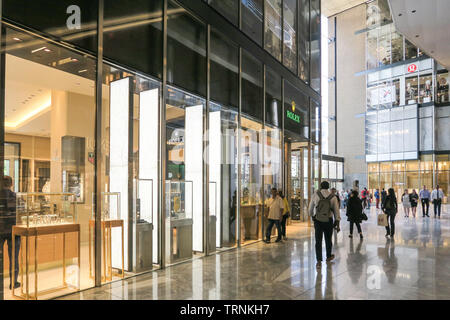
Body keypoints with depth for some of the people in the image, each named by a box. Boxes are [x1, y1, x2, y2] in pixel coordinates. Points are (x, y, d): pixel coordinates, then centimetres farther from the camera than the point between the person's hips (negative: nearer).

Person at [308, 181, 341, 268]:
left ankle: (319, 261, -2)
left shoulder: (315, 195, -4)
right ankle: (328, 257, 37)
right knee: (328, 239, 18)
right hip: (328, 221, 1)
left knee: (318, 241, 2)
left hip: (318, 220, -1)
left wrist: (311, 215, 23)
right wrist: (337, 222, 4)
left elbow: (310, 208, 4)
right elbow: (336, 210, -2)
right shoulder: (333, 197, -2)